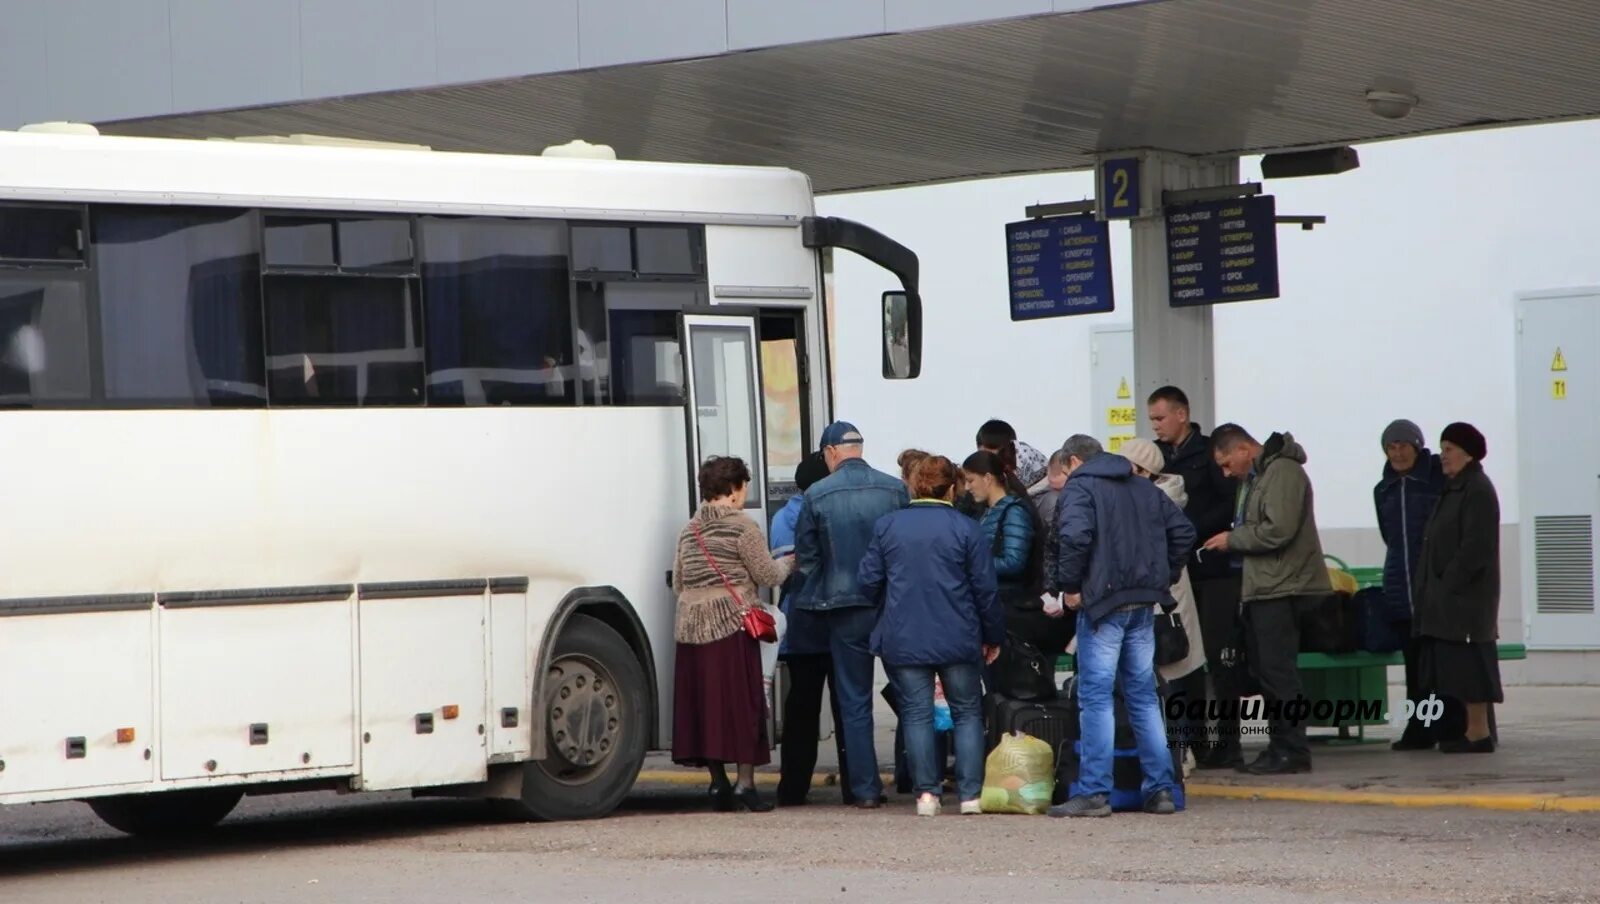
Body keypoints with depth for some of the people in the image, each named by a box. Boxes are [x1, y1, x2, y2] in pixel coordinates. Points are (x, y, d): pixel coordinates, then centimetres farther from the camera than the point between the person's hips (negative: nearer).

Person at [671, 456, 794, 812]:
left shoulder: (690, 530, 14)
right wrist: (789, 561, 16)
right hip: (732, 625, -6)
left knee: (704, 702, 7)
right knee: (743, 701, -1)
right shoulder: (742, 526, -6)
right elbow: (767, 576, -3)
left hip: (691, 626, 6)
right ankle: (745, 782, -4)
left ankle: (717, 781, 10)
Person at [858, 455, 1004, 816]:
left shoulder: (887, 526, 2)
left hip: (903, 638, 1)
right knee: (967, 712, 8)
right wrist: (994, 635, 9)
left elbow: (869, 580, 4)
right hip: (957, 638, -1)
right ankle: (971, 793, 3)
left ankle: (926, 792, -1)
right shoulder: (966, 529, -4)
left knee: (916, 713, 5)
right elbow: (985, 588, -3)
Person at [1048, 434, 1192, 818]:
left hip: (1103, 601, -6)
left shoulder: (1079, 487, -4)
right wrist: (1164, 577, 17)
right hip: (1143, 601, 6)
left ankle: (1094, 792, -8)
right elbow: (1182, 530, 16)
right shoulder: (1144, 488, 18)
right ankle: (1161, 789, 11)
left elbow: (1076, 536, -21)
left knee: (1095, 696, -5)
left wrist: (1070, 585, -12)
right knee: (1144, 695, 12)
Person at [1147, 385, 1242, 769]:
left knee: (1220, 657, -5)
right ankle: (1196, 742, 9)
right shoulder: (1158, 456, 13)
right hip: (1175, 570, 6)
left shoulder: (1210, 453, -3)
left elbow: (1232, 504, -11)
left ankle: (1228, 741, -2)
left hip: (1213, 568, -6)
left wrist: (1192, 529, -16)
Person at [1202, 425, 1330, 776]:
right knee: (1265, 669, 11)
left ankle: (1292, 751, -8)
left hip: (1282, 589, -10)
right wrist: (1233, 540, 6)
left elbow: (1278, 530, -21)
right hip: (1263, 589, 10)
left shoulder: (1282, 472, -12)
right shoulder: (1254, 477, 20)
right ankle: (1279, 747, 16)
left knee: (1278, 669, -10)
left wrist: (1232, 540, -10)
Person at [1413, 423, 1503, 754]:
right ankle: (1474, 730, 11)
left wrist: (1449, 583, -18)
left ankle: (1479, 733, -7)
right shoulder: (1454, 490, 18)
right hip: (1448, 596, 10)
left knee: (1468, 664, -9)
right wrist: (1434, 590, 13)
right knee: (1457, 665, 8)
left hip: (1466, 595, -10)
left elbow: (1476, 547, -19)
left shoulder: (1478, 491, -12)